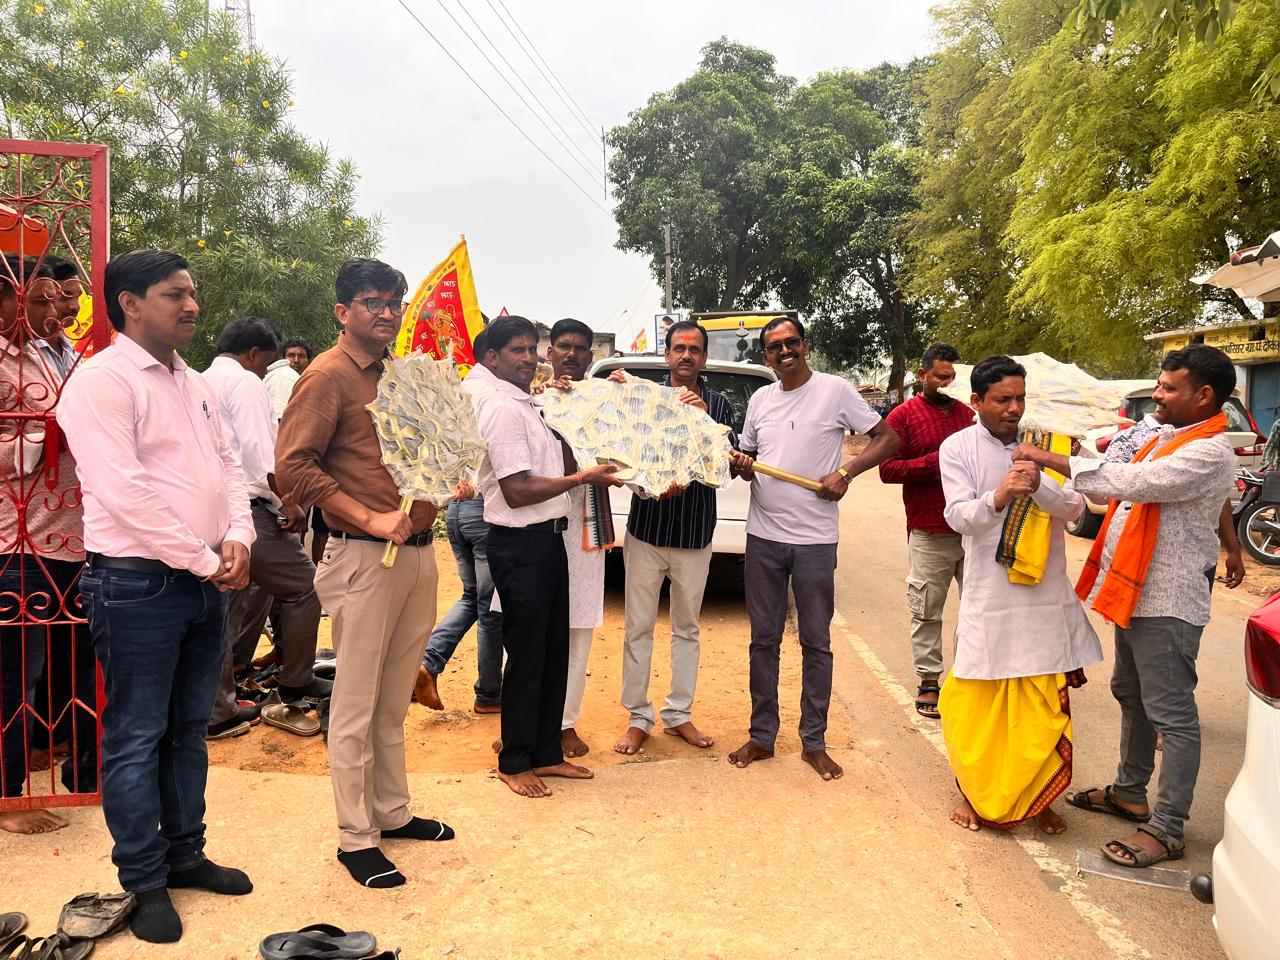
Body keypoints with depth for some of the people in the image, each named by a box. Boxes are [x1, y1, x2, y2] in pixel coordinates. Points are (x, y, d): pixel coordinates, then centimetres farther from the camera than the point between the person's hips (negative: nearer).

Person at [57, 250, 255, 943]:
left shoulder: (195, 385, 15)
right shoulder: (102, 379, -11)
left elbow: (226, 467, 14)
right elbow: (122, 490, -19)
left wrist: (237, 538, -4)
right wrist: (203, 559, -15)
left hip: (205, 581, 8)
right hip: (138, 581, -8)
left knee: (188, 729, 17)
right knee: (136, 739, 4)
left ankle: (185, 853, 31)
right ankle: (145, 884, 17)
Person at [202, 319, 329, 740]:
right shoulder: (244, 382, -6)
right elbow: (260, 448, -18)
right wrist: (286, 500, -14)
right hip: (246, 509, -9)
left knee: (227, 606, 16)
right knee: (302, 585, 6)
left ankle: (217, 709, 19)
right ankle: (296, 683, 15)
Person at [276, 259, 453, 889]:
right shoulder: (328, 375, -8)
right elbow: (293, 467, -15)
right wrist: (369, 519, -20)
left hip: (417, 551, 7)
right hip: (364, 558, -7)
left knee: (394, 701, 18)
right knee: (357, 706, 3)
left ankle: (392, 812, 32)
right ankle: (356, 838, 16)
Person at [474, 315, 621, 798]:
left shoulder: (529, 405, 15)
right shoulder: (504, 409, -15)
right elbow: (517, 492, -21)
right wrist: (583, 477, -15)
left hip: (548, 539, 10)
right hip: (520, 544, -10)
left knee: (554, 649, 15)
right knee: (526, 655, 1)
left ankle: (547, 752, 27)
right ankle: (515, 762, 16)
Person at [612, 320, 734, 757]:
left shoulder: (718, 403, 3)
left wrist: (705, 418, -20)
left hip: (695, 533, 2)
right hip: (646, 528, -1)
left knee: (687, 628, 12)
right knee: (639, 628, 4)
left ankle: (678, 714, 25)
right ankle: (638, 717, 17)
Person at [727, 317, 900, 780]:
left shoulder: (835, 390, -4)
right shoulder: (759, 399, 10)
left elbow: (889, 438, -3)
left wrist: (846, 472, -15)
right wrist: (741, 465, -4)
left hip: (815, 539, -4)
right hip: (763, 536, 4)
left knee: (816, 642, 6)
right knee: (764, 639, 10)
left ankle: (814, 742, 18)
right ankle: (762, 736, 22)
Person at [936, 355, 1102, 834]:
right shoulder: (958, 447, -3)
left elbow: (1074, 507, -5)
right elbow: (959, 516, -13)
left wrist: (1038, 486, -27)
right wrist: (997, 497, -34)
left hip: (1045, 593, 2)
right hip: (988, 594, -2)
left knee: (1044, 705, 8)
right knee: (975, 701, 5)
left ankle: (1037, 798, 26)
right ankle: (972, 792, 25)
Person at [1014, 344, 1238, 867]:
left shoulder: (1209, 452, -19)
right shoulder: (1165, 438, 12)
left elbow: (1134, 482, -30)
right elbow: (1126, 490, 16)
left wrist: (1051, 460, -26)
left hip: (1167, 602, -10)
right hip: (1133, 591, 10)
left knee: (1171, 715, -1)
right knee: (1131, 697, 21)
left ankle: (1167, 829, 8)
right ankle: (1130, 793, 37)